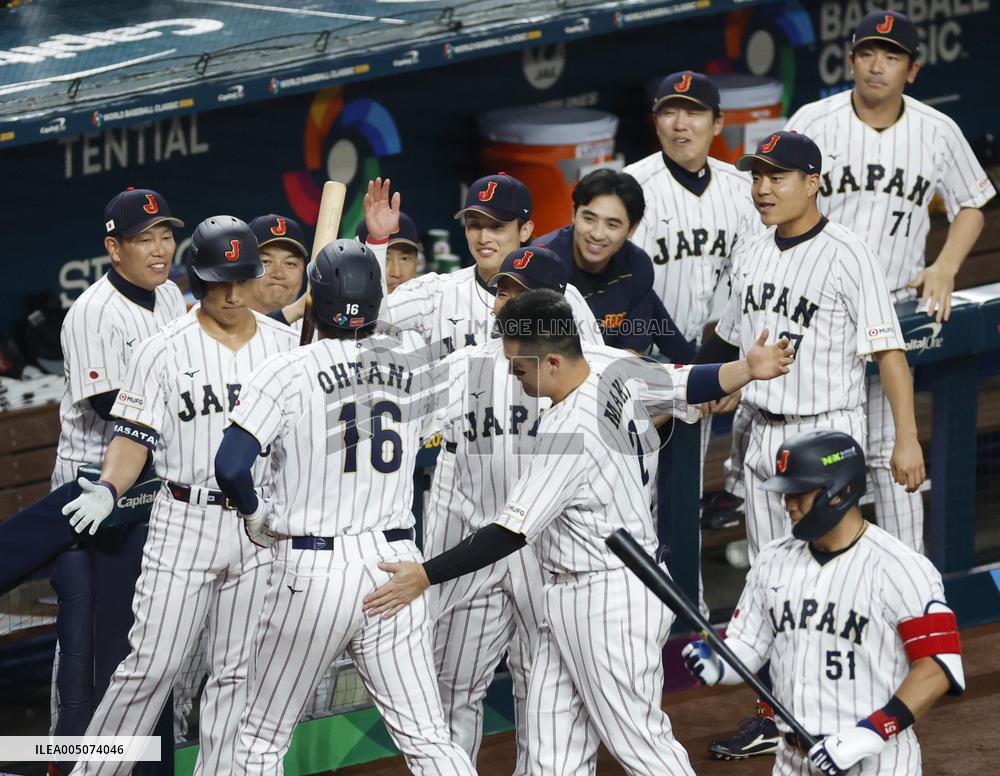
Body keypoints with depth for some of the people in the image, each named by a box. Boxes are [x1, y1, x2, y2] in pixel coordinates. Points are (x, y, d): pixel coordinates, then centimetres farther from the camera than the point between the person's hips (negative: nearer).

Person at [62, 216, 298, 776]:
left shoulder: (287, 345, 6)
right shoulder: (164, 351, -4)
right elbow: (135, 437, -5)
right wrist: (108, 491, -23)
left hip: (261, 525, 3)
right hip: (185, 523, -3)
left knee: (238, 671, 6)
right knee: (153, 664, -7)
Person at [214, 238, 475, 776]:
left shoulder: (288, 371, -8)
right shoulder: (413, 357, 4)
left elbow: (231, 465, -18)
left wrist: (254, 515, 3)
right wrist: (380, 240, 34)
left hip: (311, 571, -3)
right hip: (394, 563, 4)